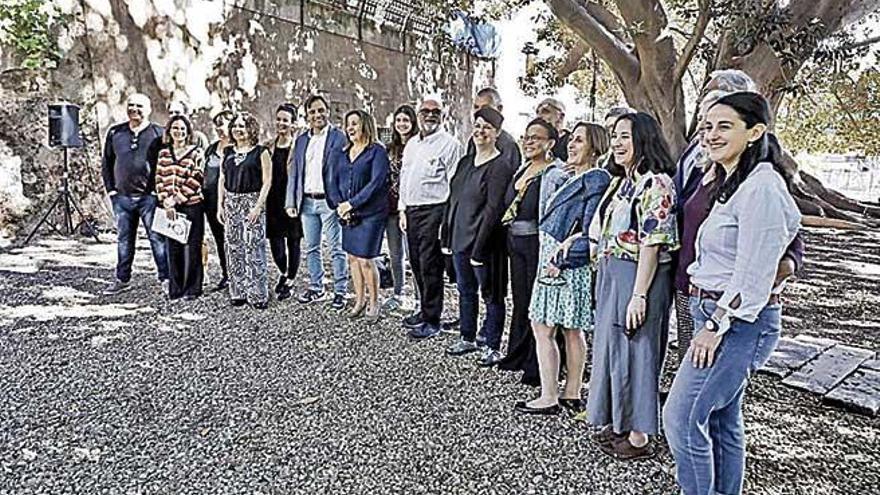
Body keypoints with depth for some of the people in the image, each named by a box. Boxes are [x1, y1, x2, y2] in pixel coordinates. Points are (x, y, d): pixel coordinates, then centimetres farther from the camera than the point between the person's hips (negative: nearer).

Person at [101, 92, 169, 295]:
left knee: (157, 238, -3)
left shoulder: (158, 134, -1)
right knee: (124, 239, 12)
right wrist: (110, 188, 8)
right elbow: (106, 163, 16)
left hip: (150, 197, -4)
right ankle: (122, 279, 22)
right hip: (122, 197, 4)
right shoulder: (115, 133, 10)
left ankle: (165, 279, 4)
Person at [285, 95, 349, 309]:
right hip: (307, 202, 6)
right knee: (311, 248, 13)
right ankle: (316, 287, 26)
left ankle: (340, 291, 9)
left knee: (336, 248, 0)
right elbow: (294, 173, 14)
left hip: (329, 202, -6)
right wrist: (291, 202, 7)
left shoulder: (338, 137, -4)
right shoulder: (301, 140, 13)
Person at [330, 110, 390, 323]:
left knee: (365, 260, -6)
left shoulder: (377, 151, -4)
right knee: (352, 258, 10)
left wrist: (352, 203, -16)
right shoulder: (343, 155, 15)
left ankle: (373, 303, 11)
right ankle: (359, 300, 24)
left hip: (370, 213, -6)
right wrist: (339, 204, -7)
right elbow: (334, 183, 11)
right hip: (348, 215, 6)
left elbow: (376, 182, -14)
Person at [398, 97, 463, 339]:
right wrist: (402, 210, 15)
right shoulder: (411, 144, 18)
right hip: (411, 210, 7)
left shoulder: (450, 144, -5)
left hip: (434, 210, -7)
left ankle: (432, 320, 5)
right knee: (416, 264, 13)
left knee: (430, 265, -5)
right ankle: (424, 309, 28)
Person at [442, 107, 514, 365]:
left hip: (484, 243, -8)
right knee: (465, 290, 18)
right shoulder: (465, 162, 12)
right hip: (460, 238, 8)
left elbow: (493, 209, -18)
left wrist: (479, 248, -20)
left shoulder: (500, 166, -12)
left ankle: (493, 346, 18)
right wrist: (447, 236, 10)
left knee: (491, 295, 5)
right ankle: (467, 338, 33)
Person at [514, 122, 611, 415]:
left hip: (567, 264, -9)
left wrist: (561, 260, -19)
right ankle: (572, 394, 22)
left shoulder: (596, 180, -12)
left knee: (542, 328, -4)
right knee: (572, 330, 13)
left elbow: (591, 231, -18)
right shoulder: (575, 178, 16)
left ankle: (549, 399, 6)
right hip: (553, 258, 9)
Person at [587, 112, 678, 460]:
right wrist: (604, 280, 15)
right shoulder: (623, 181, 13)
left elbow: (652, 244, -20)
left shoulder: (656, 183, -15)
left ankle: (639, 437, 16)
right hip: (611, 276, 9)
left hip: (638, 277, -9)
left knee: (635, 352, 1)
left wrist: (639, 295, -22)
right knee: (612, 348, 16)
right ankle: (618, 423, 32)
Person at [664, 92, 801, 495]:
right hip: (717, 315, 10)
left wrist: (715, 326, -16)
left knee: (682, 417, -6)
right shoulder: (732, 183, 14)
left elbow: (753, 273, -20)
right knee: (722, 419, 17)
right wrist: (711, 321, 16)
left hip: (738, 321, -10)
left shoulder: (761, 187, -18)